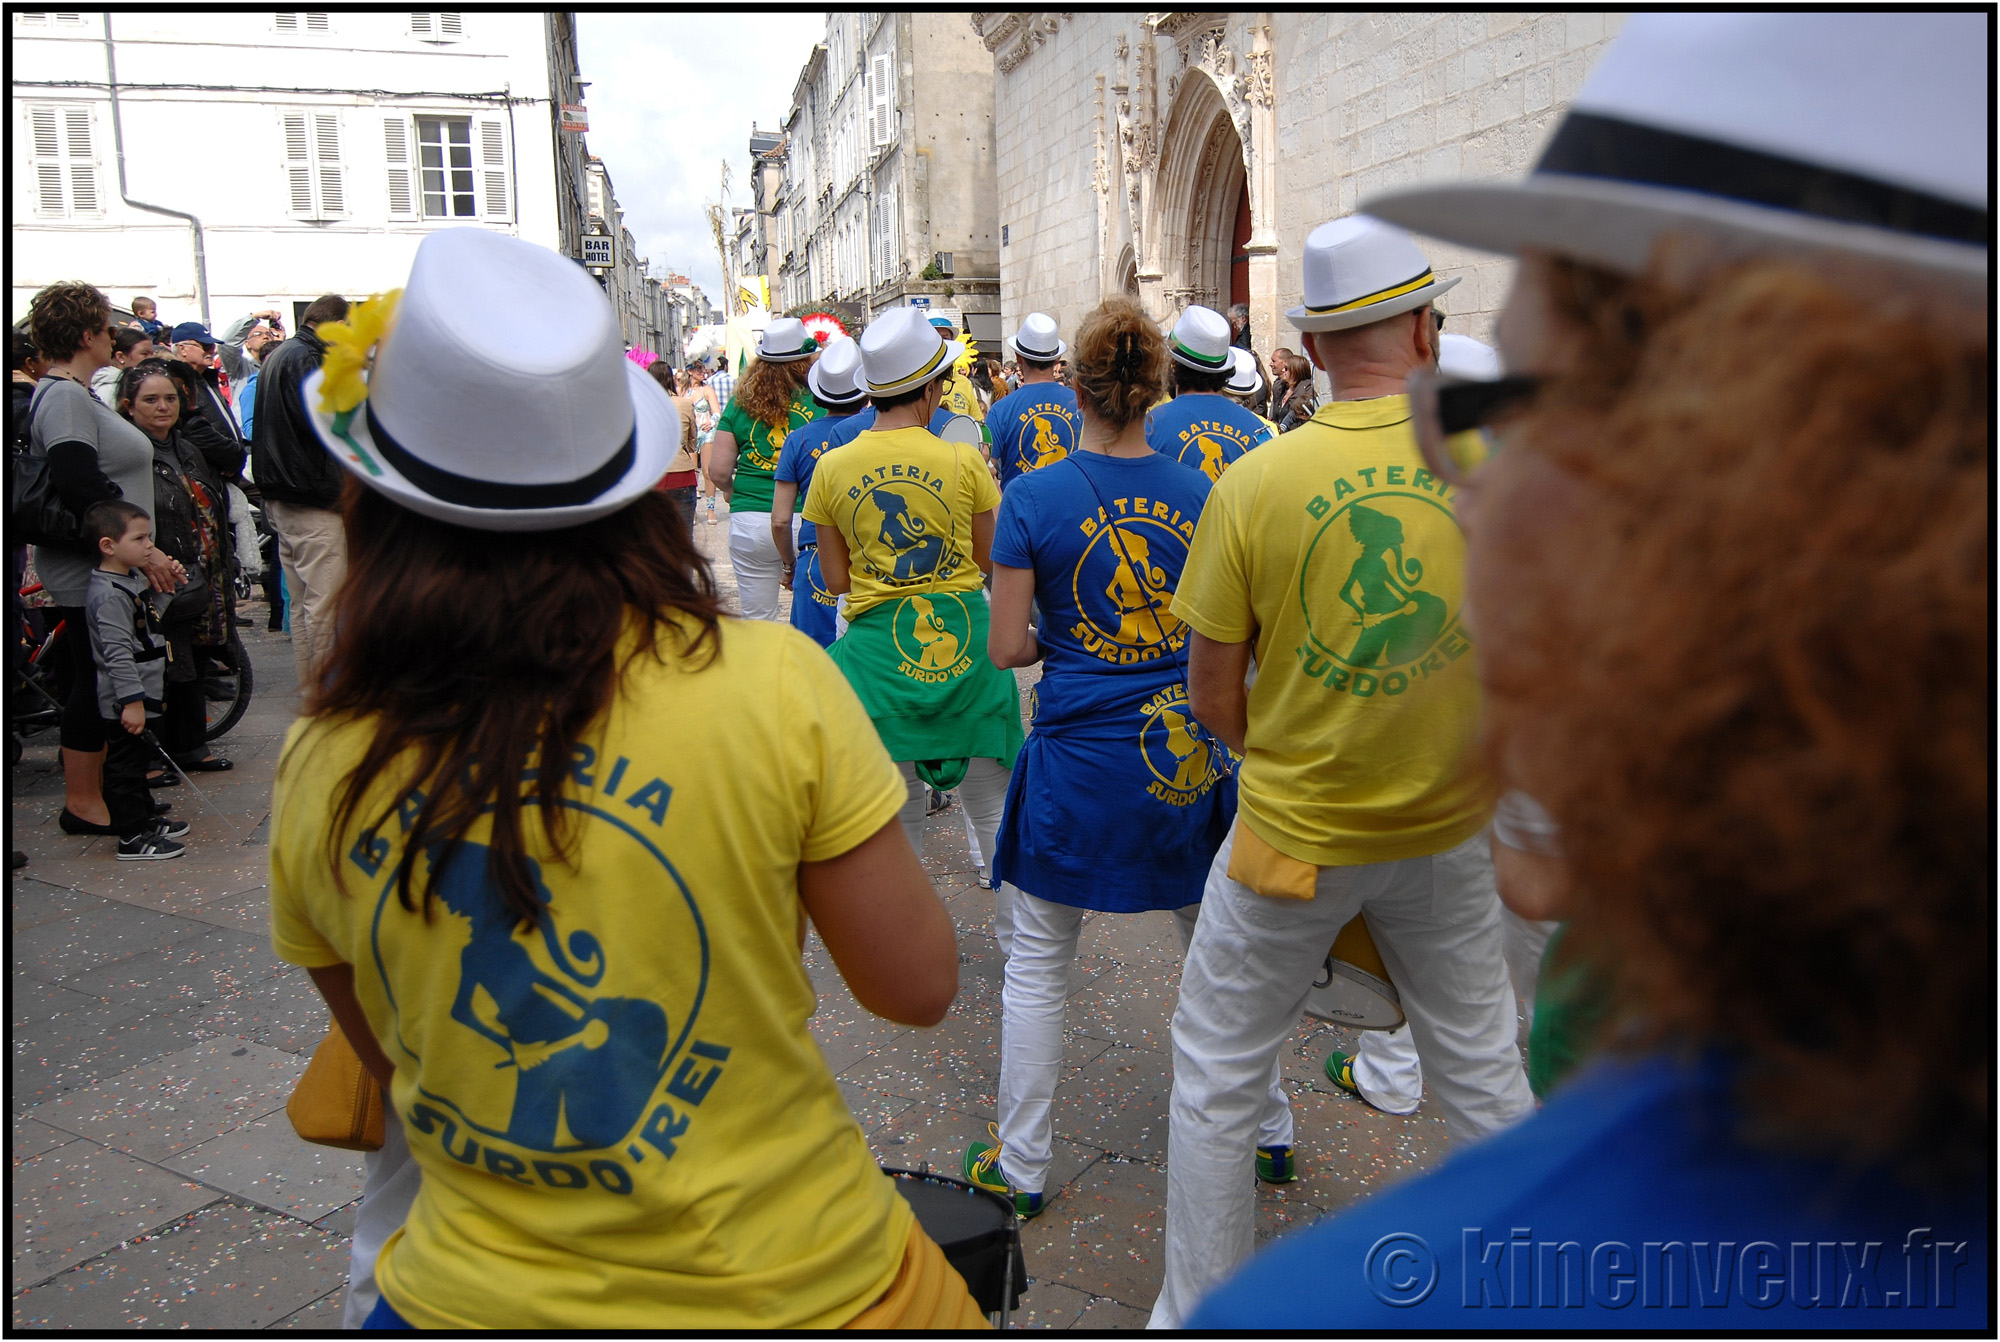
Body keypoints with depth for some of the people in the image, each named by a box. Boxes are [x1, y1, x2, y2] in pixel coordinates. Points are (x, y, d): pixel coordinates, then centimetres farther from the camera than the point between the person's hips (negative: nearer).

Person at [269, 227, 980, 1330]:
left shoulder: (319, 774, -10)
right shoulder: (772, 684, -21)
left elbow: (394, 1072, 4)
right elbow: (918, 987, -11)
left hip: (473, 1290, 2)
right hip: (789, 1285, -1)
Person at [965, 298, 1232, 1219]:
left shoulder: (1034, 499, -10)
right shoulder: (1199, 496, -2)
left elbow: (1006, 647, -8)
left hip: (1076, 759, -3)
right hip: (1188, 754, 3)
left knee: (1038, 963, 12)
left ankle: (1020, 1166, 25)